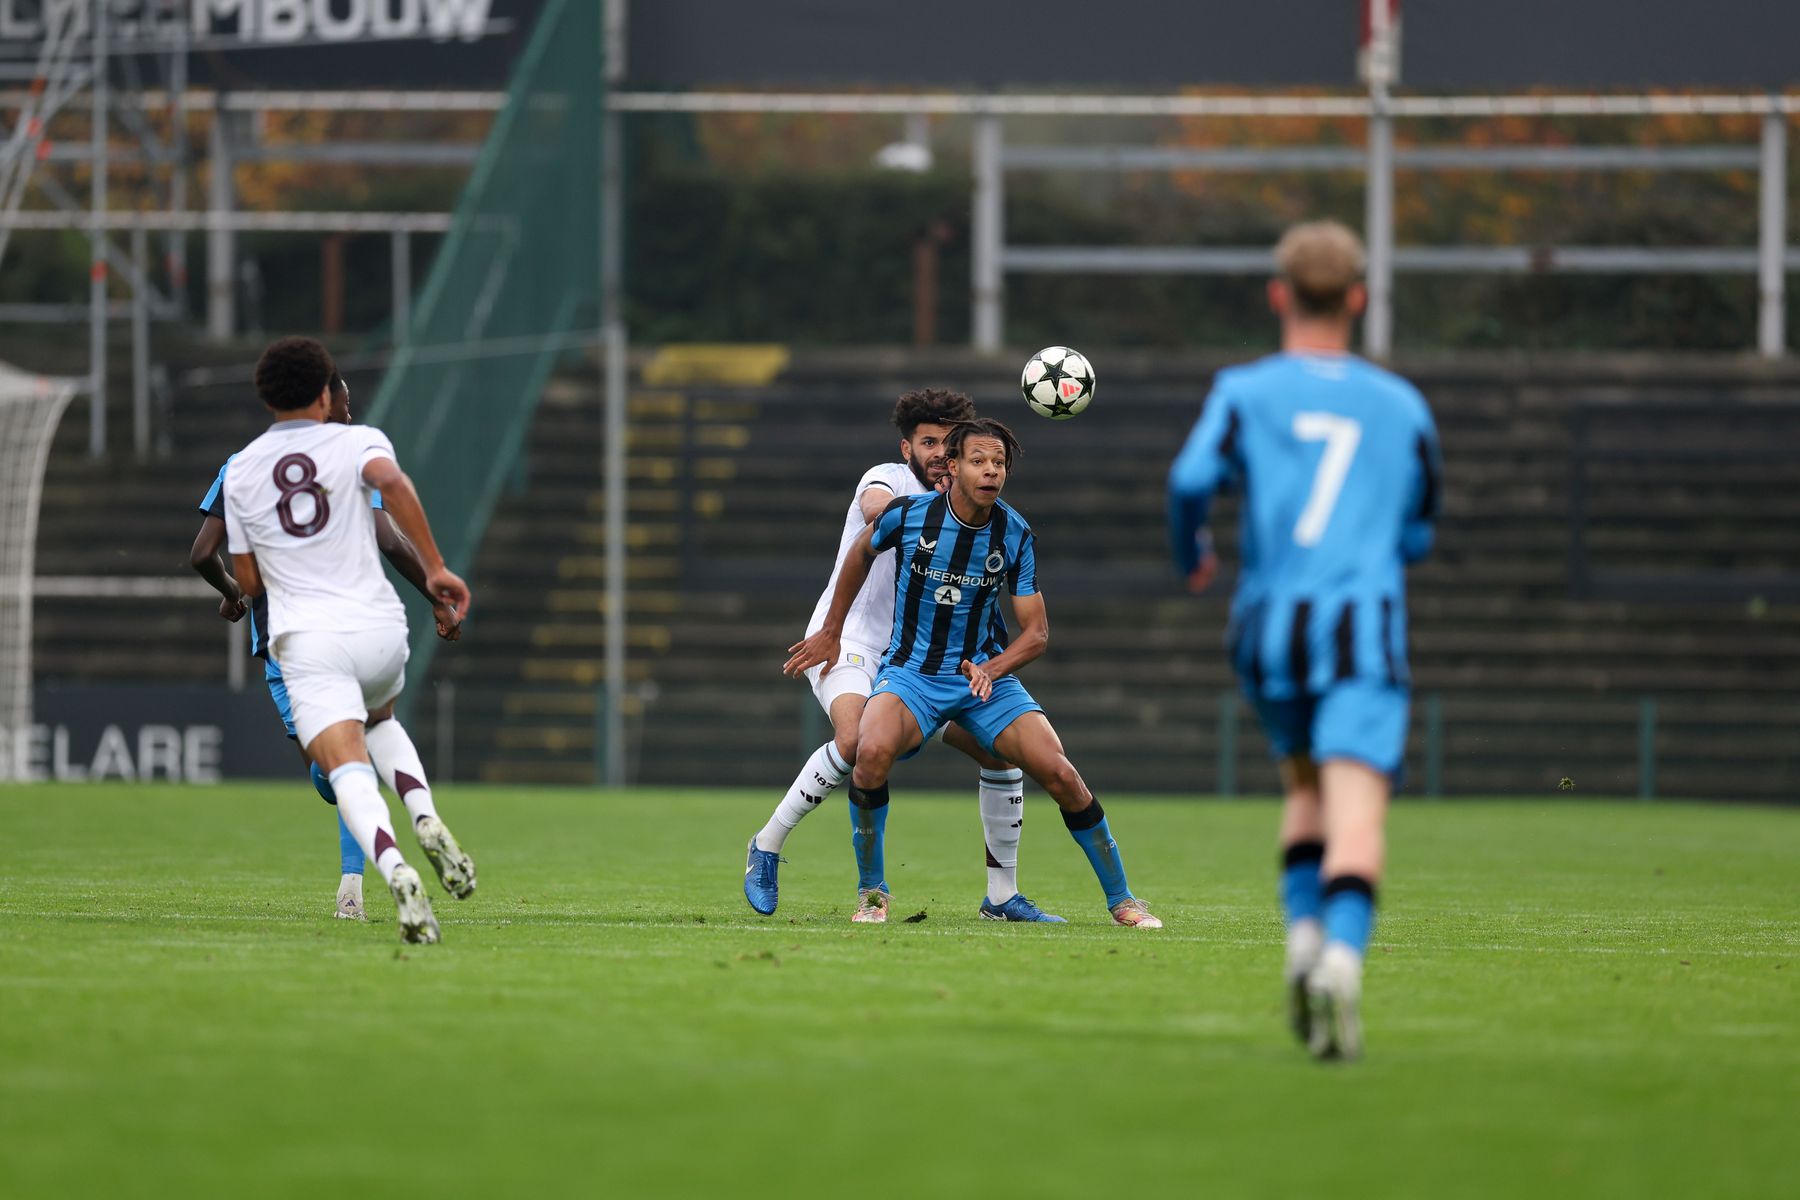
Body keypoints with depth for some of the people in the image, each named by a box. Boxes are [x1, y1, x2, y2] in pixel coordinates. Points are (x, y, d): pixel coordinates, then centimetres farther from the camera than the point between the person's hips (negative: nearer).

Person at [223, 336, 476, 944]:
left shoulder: (240, 472, 12)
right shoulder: (356, 441, 5)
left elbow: (248, 581, 17)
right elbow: (391, 482, -20)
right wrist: (436, 568, -16)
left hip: (306, 641, -1)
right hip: (379, 630, 1)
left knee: (349, 770, -15)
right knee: (379, 719, 32)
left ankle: (394, 869, -43)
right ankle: (426, 820, 6)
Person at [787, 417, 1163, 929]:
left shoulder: (1015, 535, -7)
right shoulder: (907, 514, -11)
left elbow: (1037, 631, -4)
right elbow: (861, 553, 12)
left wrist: (993, 669, -24)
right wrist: (830, 632, 18)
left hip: (985, 671, 2)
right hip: (910, 672, -2)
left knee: (1058, 772, -15)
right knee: (872, 752, -33)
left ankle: (1121, 899, 4)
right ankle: (872, 891, -13)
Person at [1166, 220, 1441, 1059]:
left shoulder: (1245, 391, 8)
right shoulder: (1402, 405, 13)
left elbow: (1192, 478, -8)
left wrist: (1190, 555, 12)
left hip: (1269, 626, 2)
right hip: (1364, 628, -2)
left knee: (1306, 792, 24)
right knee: (1355, 812, -14)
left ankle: (1304, 934, 3)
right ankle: (1344, 951, -38)